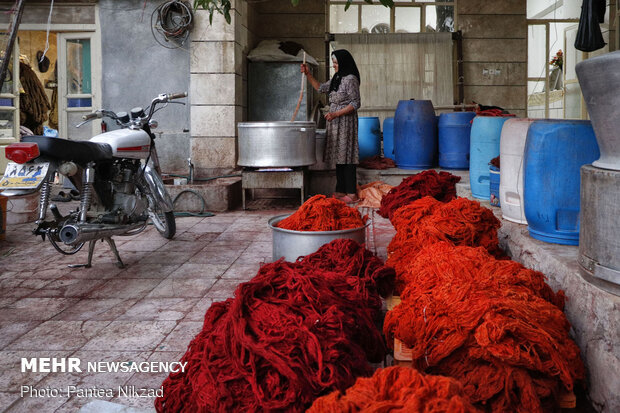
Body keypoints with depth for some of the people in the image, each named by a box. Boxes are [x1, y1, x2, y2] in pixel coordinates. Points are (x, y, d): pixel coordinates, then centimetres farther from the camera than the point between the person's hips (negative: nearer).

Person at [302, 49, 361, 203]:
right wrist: (308, 74, 16)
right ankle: (341, 191, 16)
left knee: (346, 156, -9)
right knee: (339, 156, 10)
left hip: (345, 121, -9)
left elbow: (355, 104, -16)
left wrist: (336, 114, -20)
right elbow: (320, 88, 25)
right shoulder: (336, 79, 15)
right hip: (335, 122, 9)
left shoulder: (351, 79, -13)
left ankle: (352, 193, -6)